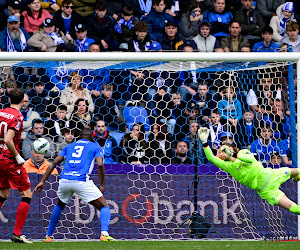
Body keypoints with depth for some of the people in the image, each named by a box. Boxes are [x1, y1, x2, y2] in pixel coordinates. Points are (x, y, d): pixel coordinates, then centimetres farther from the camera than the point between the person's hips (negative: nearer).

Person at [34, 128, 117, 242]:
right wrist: (102, 185, 7)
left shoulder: (70, 146, 26)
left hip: (64, 180, 4)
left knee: (60, 205, 33)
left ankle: (48, 236, 32)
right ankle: (104, 233, -21)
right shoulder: (95, 147, 17)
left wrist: (42, 181, 14)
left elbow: (54, 163, 16)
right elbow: (100, 165, -1)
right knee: (104, 207, 5)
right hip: (82, 180, -4)